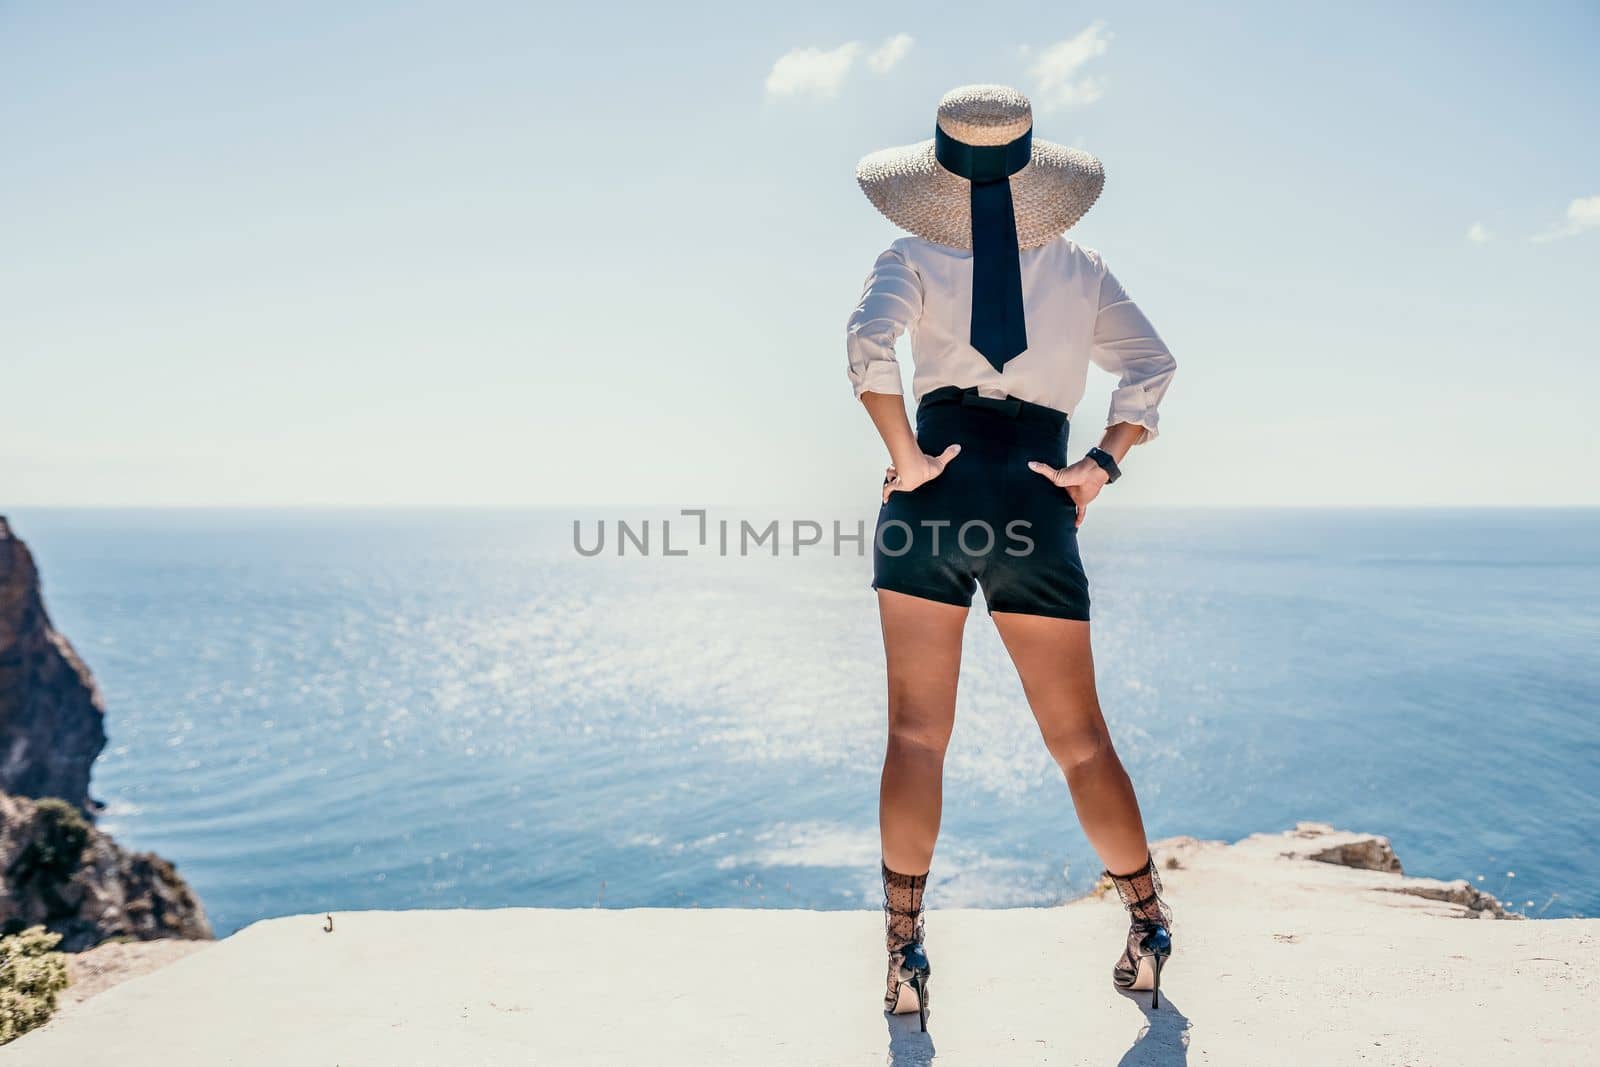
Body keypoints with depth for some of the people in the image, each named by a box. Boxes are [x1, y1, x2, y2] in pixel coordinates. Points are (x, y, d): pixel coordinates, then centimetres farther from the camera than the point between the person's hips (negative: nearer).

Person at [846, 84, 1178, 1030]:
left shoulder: (914, 259, 6)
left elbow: (869, 342, -14)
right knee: (1080, 738, 12)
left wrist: (906, 459, -10)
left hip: (936, 494, -1)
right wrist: (1100, 469, 2)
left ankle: (905, 954, 7)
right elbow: (1152, 368, 3)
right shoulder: (1080, 268, 13)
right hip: (1038, 508, 2)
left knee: (917, 732, 4)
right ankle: (1151, 927, 23)